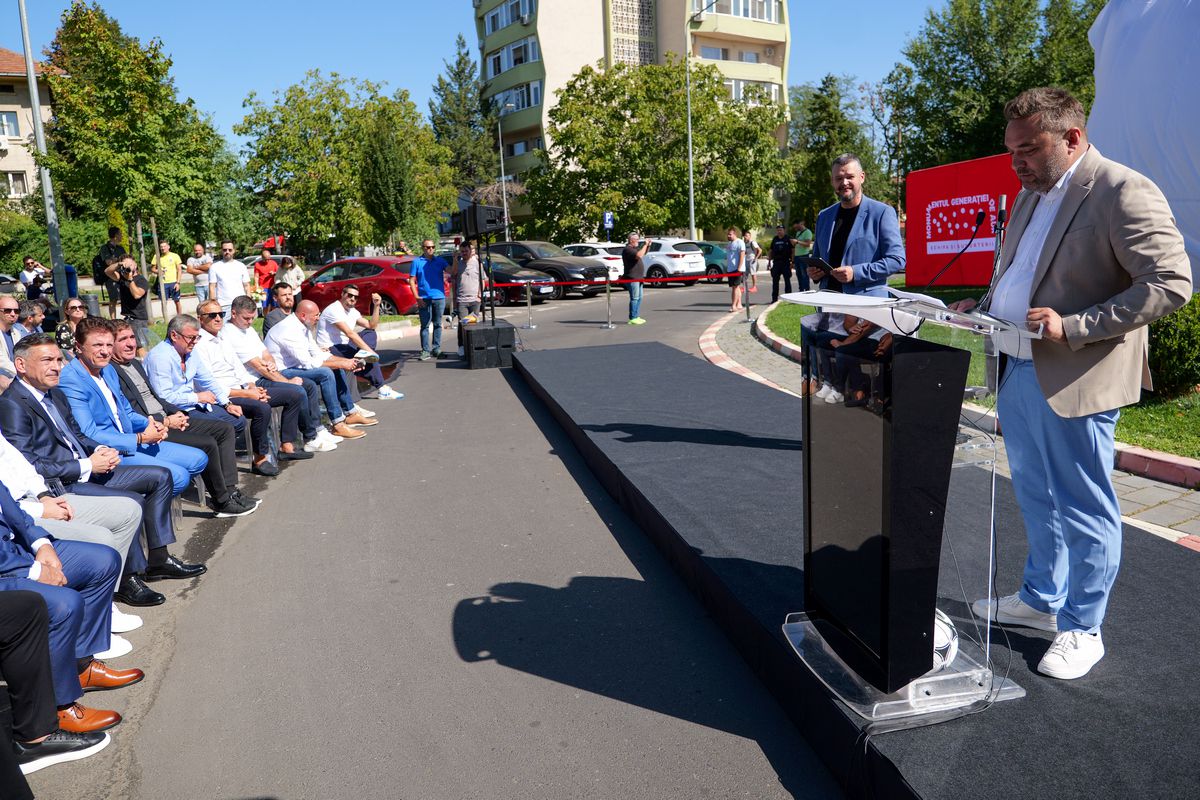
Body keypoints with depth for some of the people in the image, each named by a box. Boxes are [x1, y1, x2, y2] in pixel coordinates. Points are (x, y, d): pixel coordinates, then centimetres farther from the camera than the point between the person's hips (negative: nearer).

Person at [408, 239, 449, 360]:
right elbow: (412, 281, 1)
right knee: (425, 326, 0)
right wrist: (417, 297, -7)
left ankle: (437, 349, 17)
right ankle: (425, 351, 4)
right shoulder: (416, 262, 3)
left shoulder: (440, 261, 8)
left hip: (439, 298, 2)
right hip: (424, 299, -2)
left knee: (437, 324, 9)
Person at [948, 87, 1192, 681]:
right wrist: (982, 308, 6)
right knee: (1037, 500, 20)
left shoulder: (1124, 193, -13)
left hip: (1074, 383, -8)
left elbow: (1171, 283, -19)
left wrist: (1073, 326, -25)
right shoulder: (1031, 196, 14)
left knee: (1084, 510, 5)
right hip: (1018, 373, 8)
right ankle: (1041, 599, 37)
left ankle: (1082, 631, 20)